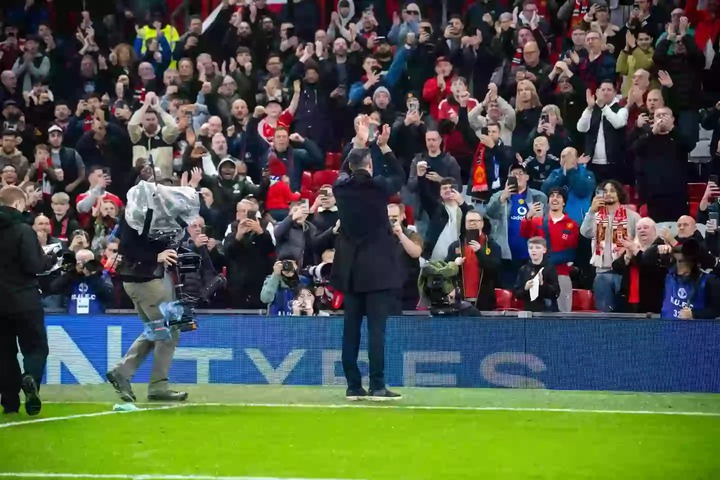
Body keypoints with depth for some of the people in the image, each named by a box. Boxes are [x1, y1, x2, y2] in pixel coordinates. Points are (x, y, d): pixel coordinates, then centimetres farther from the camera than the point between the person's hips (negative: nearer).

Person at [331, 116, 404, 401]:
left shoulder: (341, 187, 1)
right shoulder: (378, 187, -9)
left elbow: (346, 171, 24)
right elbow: (400, 176, 12)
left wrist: (360, 143, 31)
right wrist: (384, 146, 16)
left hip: (350, 267, 4)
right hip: (377, 266, -4)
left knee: (351, 327, 7)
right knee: (377, 326, -6)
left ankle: (353, 386, 7)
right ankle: (377, 386, -10)